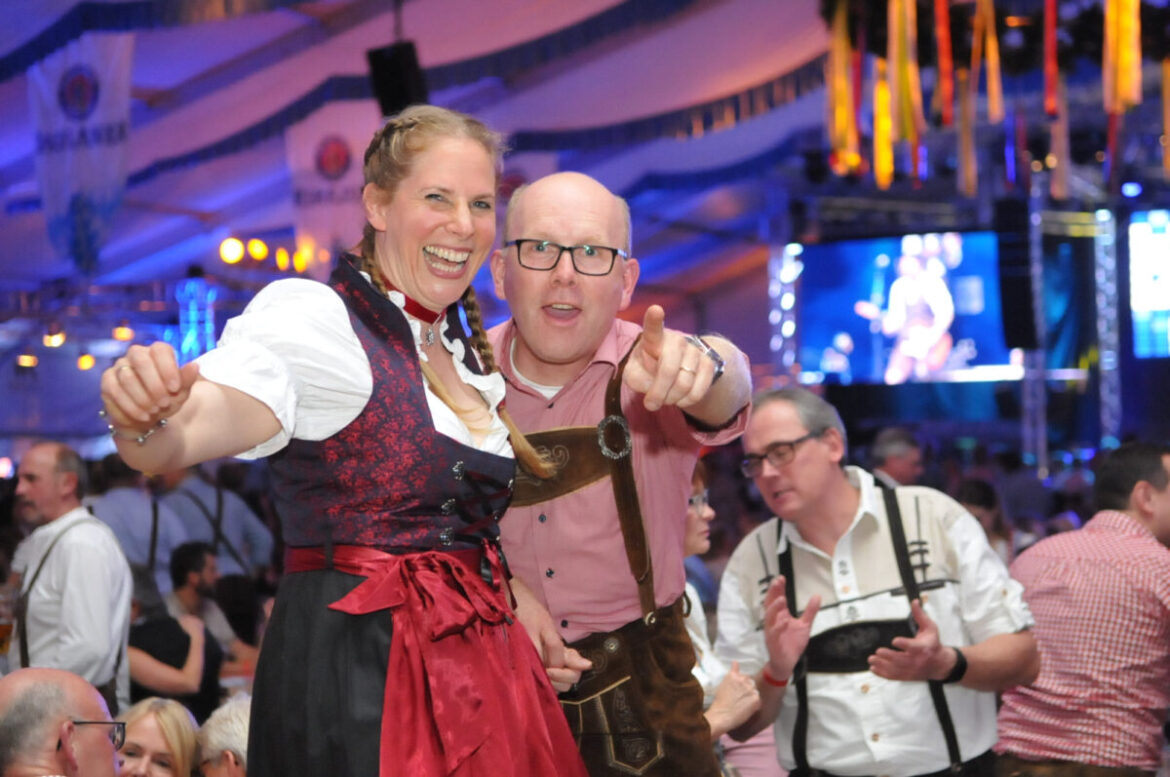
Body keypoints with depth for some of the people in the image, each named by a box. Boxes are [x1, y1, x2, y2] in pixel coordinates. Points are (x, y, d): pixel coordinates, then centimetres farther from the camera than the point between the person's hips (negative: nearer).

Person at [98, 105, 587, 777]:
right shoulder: (311, 315, -10)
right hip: (355, 665, -7)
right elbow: (201, 422, -29)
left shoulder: (469, 353, 14)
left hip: (479, 664, 8)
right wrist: (147, 419, -50)